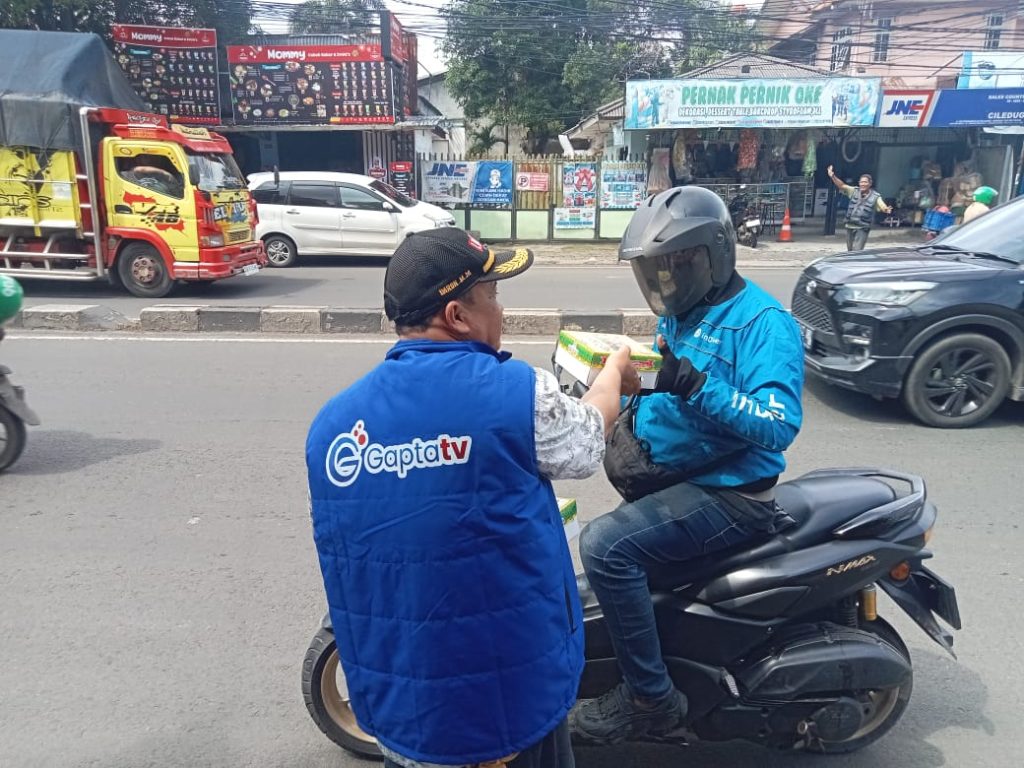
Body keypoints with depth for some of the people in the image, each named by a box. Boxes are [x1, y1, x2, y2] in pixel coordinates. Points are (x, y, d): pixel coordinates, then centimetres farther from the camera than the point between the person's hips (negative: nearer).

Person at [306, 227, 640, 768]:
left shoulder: (332, 421, -5)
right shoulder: (515, 391, -20)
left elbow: (345, 555, 7)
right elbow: (586, 443, 1)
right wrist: (615, 374, 21)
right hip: (509, 708, -4)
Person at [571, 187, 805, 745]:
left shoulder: (762, 321, -16)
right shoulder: (680, 314, 11)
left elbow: (780, 425, -27)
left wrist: (698, 387, -38)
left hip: (729, 490, -10)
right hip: (669, 471, 10)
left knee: (606, 546, -25)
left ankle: (651, 697, -9)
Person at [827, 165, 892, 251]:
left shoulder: (875, 197, -3)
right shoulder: (854, 191, 5)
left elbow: (883, 207, -14)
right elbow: (841, 185, -3)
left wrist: (886, 210, -39)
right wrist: (833, 176, -18)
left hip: (862, 229, -4)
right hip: (850, 227, 4)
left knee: (856, 251, -14)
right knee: (850, 251, 14)